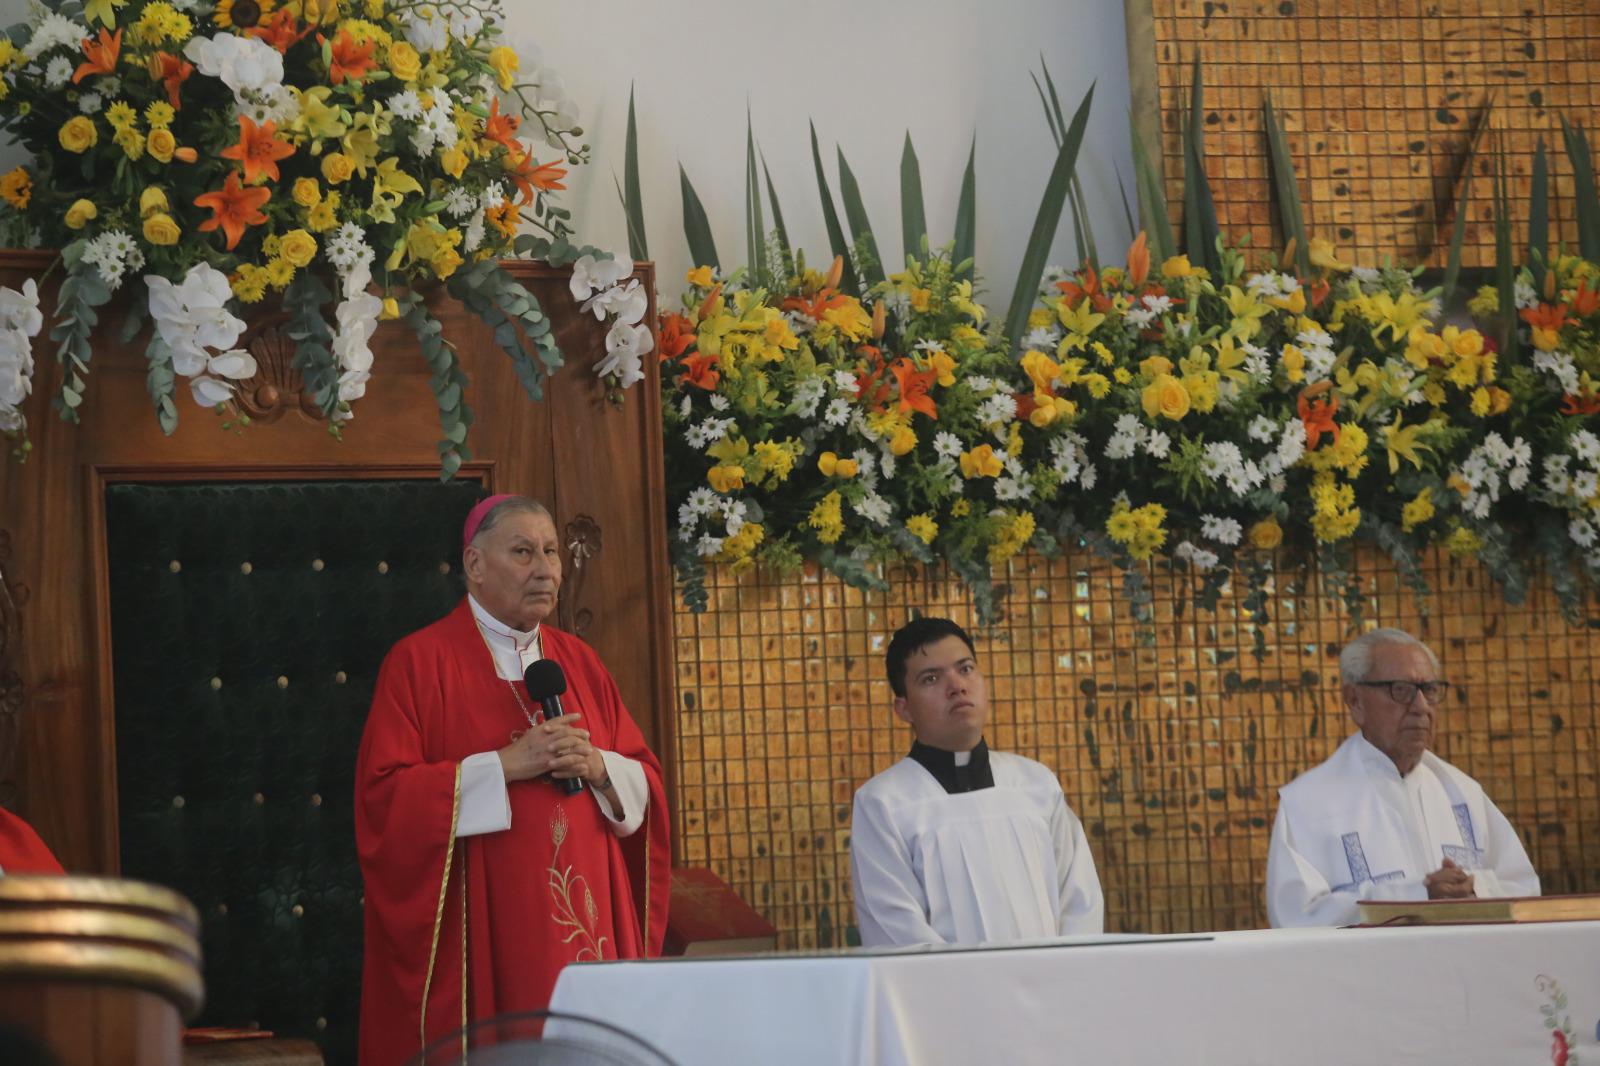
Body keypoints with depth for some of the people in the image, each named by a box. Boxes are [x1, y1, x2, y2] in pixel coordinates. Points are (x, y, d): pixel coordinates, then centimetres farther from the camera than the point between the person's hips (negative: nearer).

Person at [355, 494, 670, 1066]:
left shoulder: (579, 662, 14)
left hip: (584, 918, 5)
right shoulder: (419, 662, -2)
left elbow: (646, 783, 13)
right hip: (479, 932, -5)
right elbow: (385, 795, -10)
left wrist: (598, 769, -8)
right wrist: (505, 765, -16)